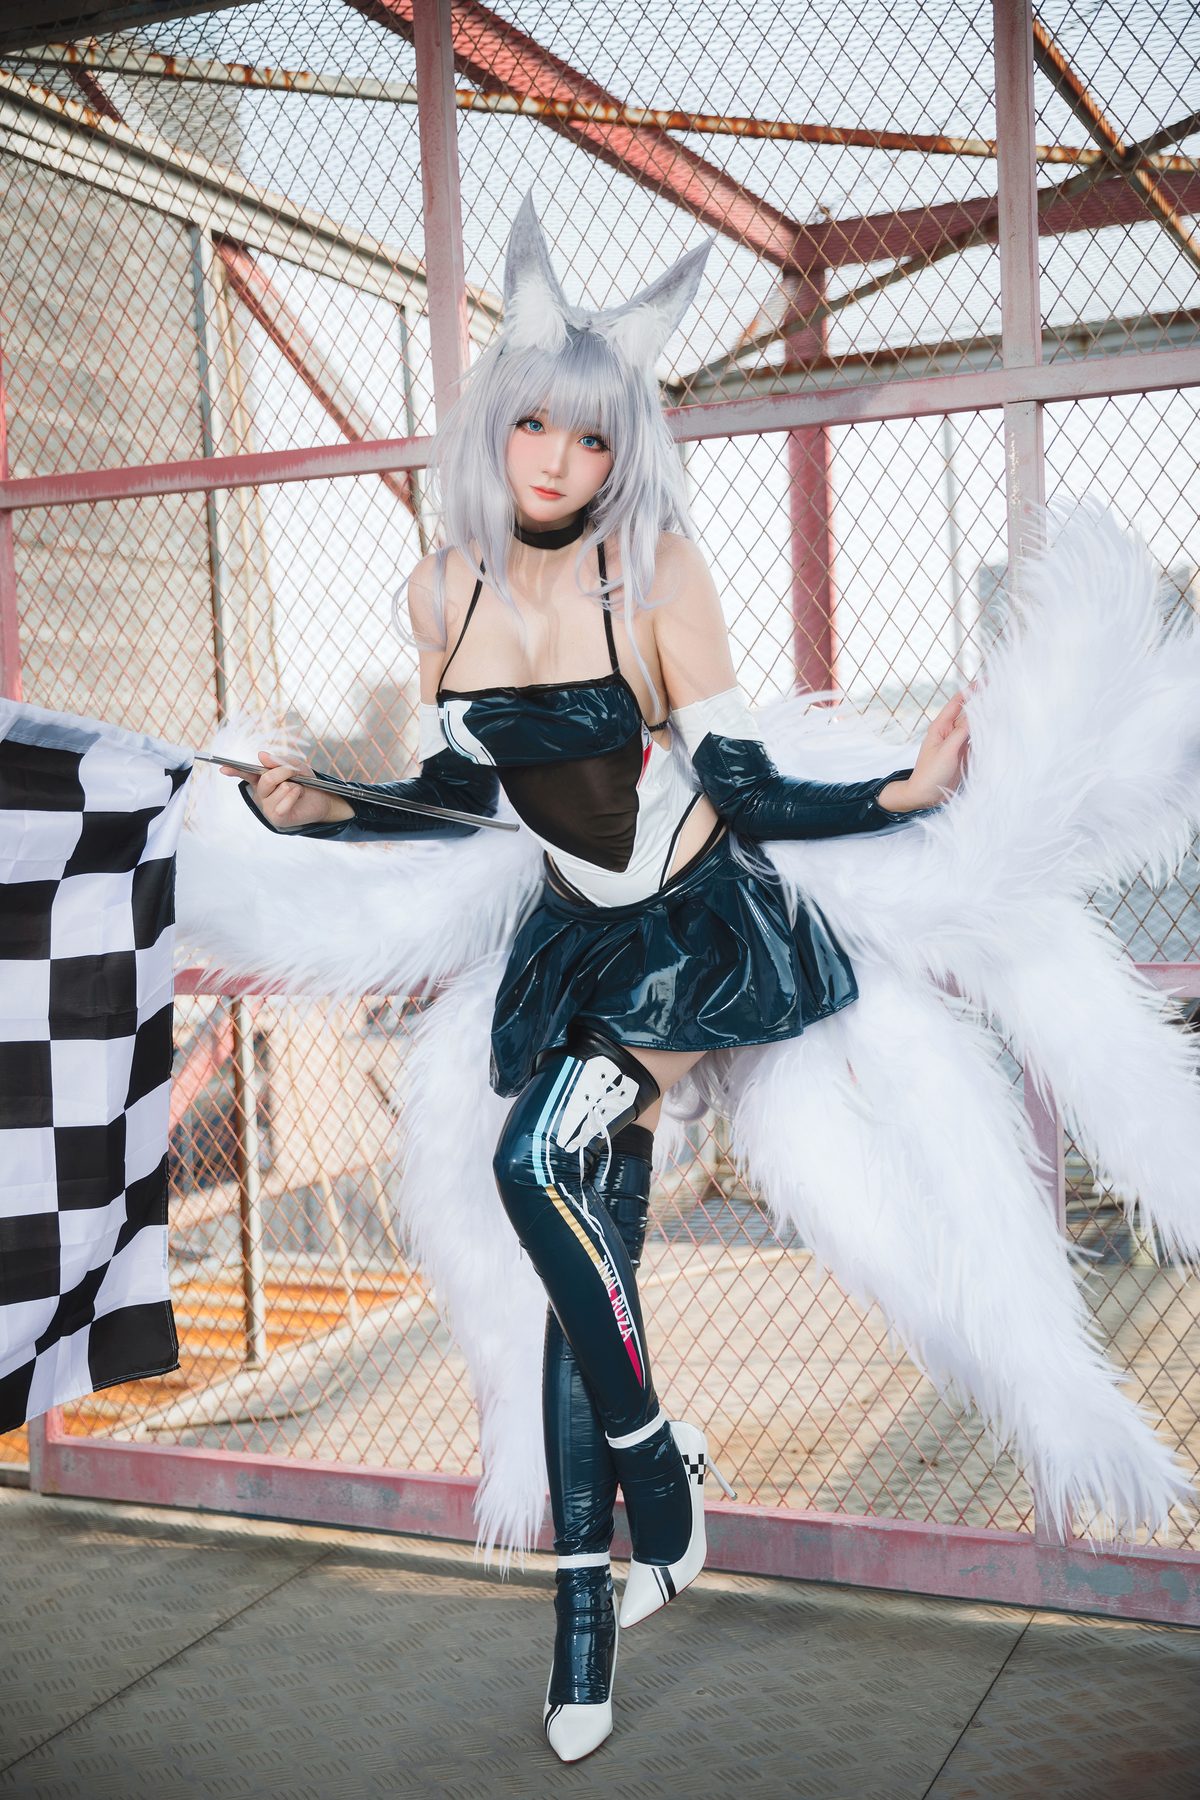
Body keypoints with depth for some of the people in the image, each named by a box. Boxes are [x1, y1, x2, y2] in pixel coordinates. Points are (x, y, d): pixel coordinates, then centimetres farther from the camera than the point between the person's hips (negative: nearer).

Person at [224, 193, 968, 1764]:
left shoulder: (658, 570, -14)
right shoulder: (445, 587, 0)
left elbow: (747, 790, -14)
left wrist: (904, 792, -26)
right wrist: (322, 814, -1)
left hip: (709, 927, -5)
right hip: (581, 936, 5)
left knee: (540, 1161, -25)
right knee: (588, 1249, 5)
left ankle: (653, 1459, 1)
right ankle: (587, 1603, 17)